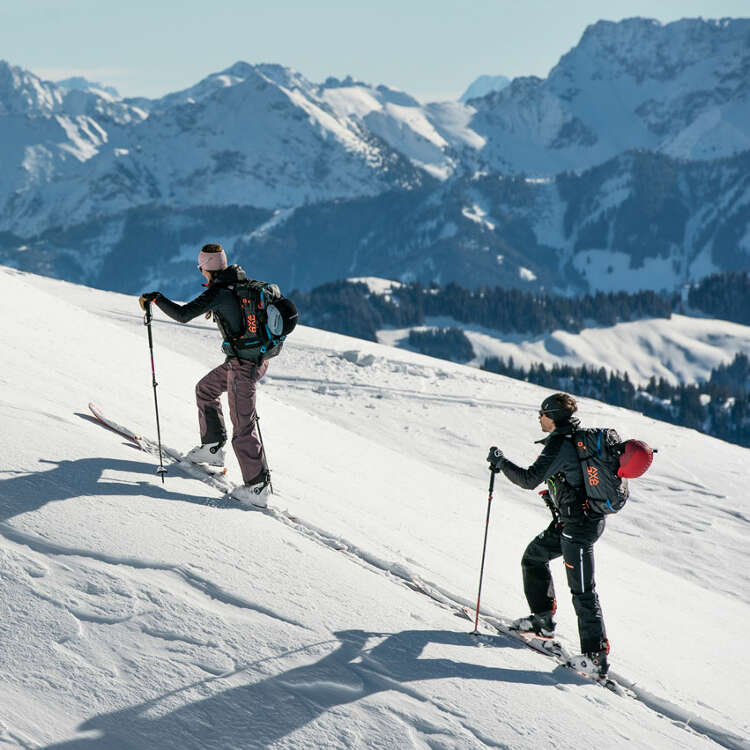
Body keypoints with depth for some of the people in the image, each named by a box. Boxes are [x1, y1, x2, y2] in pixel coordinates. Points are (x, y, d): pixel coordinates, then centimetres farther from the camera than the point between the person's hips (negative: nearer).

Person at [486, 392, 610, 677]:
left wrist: (500, 462, -11)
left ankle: (596, 656, -7)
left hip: (578, 524, -10)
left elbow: (529, 479, -23)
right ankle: (542, 619, 31)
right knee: (533, 557, 22)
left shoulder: (560, 445, -20)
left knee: (582, 589, -8)